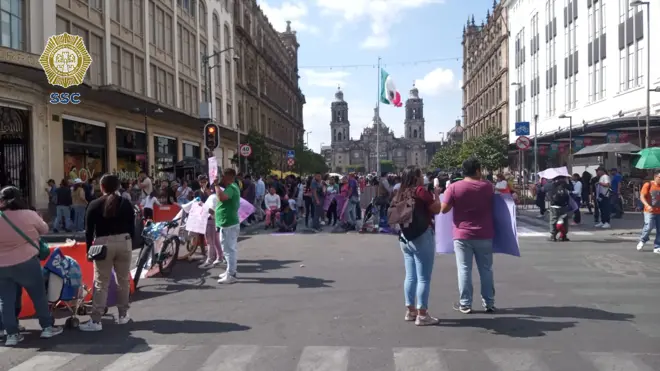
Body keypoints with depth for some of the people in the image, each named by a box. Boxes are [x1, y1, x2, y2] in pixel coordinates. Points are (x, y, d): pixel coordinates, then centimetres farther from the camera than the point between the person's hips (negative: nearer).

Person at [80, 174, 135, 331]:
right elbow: (132, 227, 6)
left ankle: (96, 321, -2)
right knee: (123, 280, 12)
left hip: (103, 244, -2)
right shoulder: (126, 203, 6)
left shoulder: (94, 204, 0)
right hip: (124, 242, 2)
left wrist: (89, 248, 10)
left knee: (101, 283, 0)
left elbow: (89, 230, 1)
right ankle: (123, 315, 21)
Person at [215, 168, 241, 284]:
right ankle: (231, 271, 25)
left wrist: (216, 185, -26)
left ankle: (230, 275, -5)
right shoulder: (232, 187, 16)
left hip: (228, 224, -11)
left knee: (228, 250, -8)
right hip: (230, 223, 11)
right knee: (232, 249, 16)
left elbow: (221, 197, -38)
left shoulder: (231, 188, -19)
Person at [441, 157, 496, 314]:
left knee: (464, 269, 4)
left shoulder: (454, 187, -8)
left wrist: (446, 195, 9)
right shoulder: (487, 186, -1)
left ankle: (465, 304, 7)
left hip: (462, 235, -2)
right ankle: (489, 303, 17)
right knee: (486, 269, 11)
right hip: (484, 235, 2)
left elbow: (444, 209, -8)